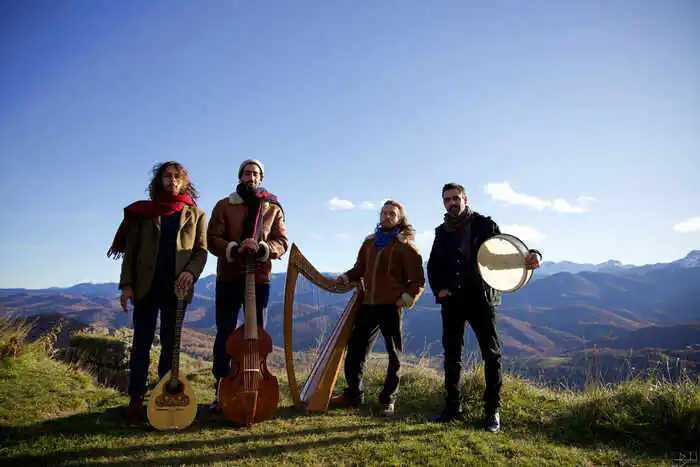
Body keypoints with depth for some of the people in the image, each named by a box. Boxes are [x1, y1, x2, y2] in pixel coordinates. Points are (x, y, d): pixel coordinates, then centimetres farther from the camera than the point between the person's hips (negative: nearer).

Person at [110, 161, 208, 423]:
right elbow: (130, 250, 7)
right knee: (142, 342, 2)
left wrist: (190, 272, -15)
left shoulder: (195, 215, 11)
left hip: (177, 287, 0)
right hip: (146, 285, 0)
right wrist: (126, 284, -2)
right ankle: (136, 401, 10)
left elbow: (201, 250, 5)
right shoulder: (144, 212, 11)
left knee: (170, 344, 7)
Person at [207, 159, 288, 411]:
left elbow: (282, 243, 3)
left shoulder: (273, 208, 9)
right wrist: (235, 249, -18)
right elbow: (212, 239, 0)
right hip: (228, 277, 0)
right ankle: (222, 390, 14)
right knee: (225, 334, 2)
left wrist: (261, 248, -16)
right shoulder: (225, 205, 8)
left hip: (259, 278, 1)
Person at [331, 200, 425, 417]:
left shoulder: (405, 246, -1)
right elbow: (360, 268, 23)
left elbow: (418, 280, -1)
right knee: (355, 348, 8)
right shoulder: (369, 242, 16)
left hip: (391, 306, -5)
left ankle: (388, 400, 15)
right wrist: (346, 278, 4)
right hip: (368, 304, 5)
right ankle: (353, 394, 23)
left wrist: (406, 298, -13)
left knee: (394, 355, 3)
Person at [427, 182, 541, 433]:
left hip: (480, 298, -4)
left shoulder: (483, 224, 0)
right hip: (452, 299, 4)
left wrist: (532, 254, -24)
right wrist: (438, 288, 5)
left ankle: (493, 410, 11)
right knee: (452, 354, 9)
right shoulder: (442, 231, 13)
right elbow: (433, 264, 21)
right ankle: (453, 407, 21)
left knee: (491, 354, -1)